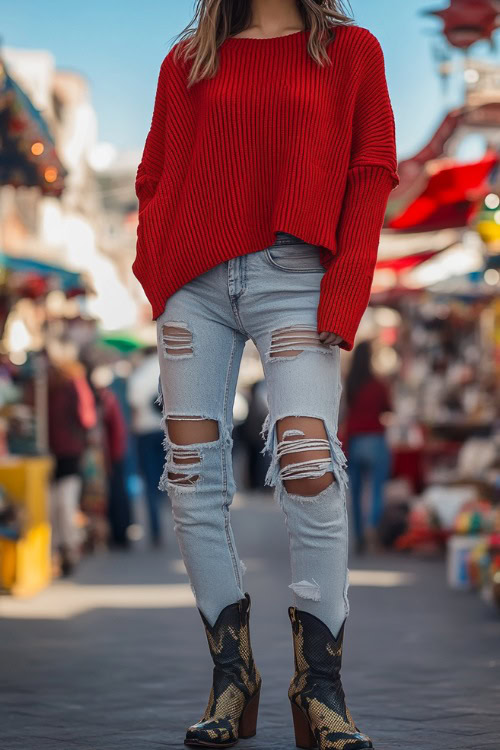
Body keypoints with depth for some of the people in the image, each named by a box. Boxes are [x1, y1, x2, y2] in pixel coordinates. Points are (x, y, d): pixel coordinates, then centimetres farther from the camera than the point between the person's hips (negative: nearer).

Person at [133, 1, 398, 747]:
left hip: (293, 280, -3)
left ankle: (319, 686, -6)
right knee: (192, 479, -2)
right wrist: (155, 269, 2)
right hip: (194, 285, 3)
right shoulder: (187, 61, 14)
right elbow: (154, 177, 18)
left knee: (310, 470, -15)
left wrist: (344, 287, -8)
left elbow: (372, 173, 3)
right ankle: (232, 676, 7)